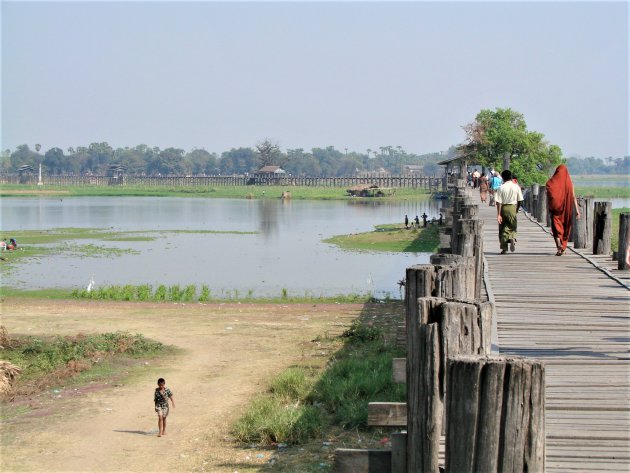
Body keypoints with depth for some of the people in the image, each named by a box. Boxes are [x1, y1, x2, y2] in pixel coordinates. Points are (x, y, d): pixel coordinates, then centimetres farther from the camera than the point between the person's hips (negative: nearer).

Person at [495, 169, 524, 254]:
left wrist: (498, 214, -9)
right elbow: (520, 201, 2)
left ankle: (504, 248, 10)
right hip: (512, 208, 1)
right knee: (512, 227, 10)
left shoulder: (501, 188, -7)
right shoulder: (516, 187, -1)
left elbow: (498, 202, -10)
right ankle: (512, 238, -22)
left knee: (502, 228, 10)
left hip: (503, 208, -1)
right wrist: (517, 209, 18)